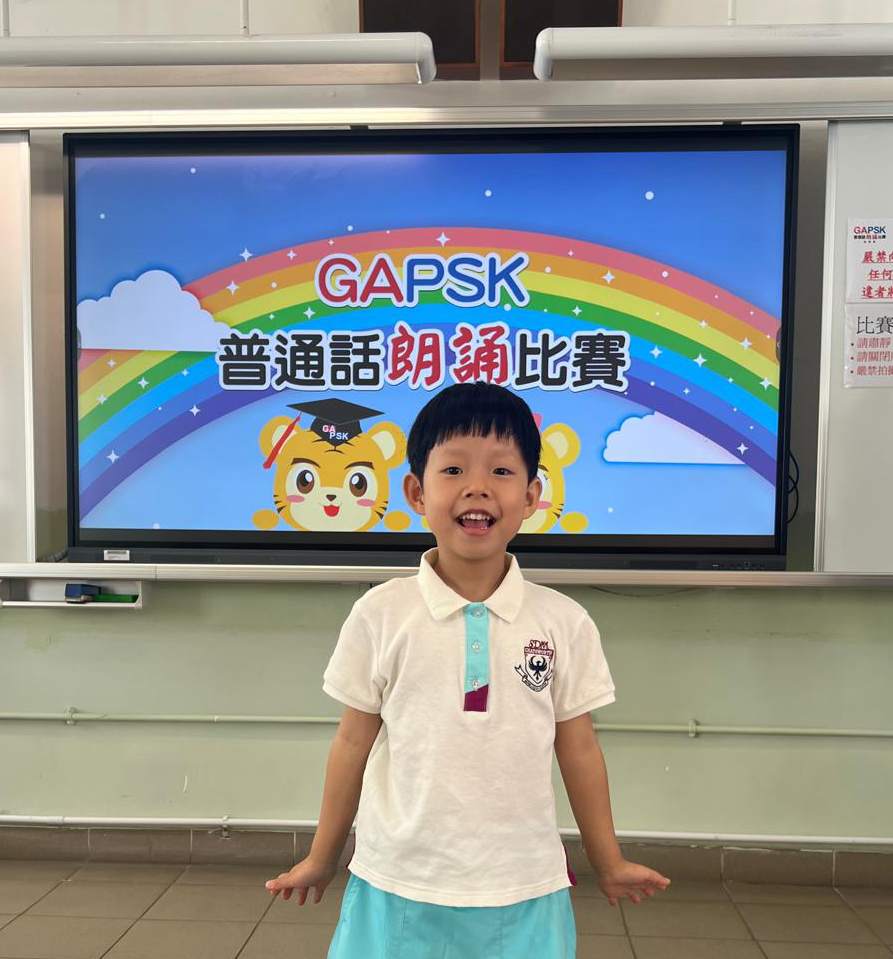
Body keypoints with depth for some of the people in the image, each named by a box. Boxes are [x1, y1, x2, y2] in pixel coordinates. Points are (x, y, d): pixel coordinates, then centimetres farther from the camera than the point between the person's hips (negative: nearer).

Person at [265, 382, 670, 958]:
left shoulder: (565, 623, -6)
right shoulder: (381, 614, -9)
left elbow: (579, 748, 3)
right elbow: (354, 742, 0)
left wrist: (609, 863, 12)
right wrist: (322, 859, 9)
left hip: (523, 891, 1)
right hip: (399, 886, 0)